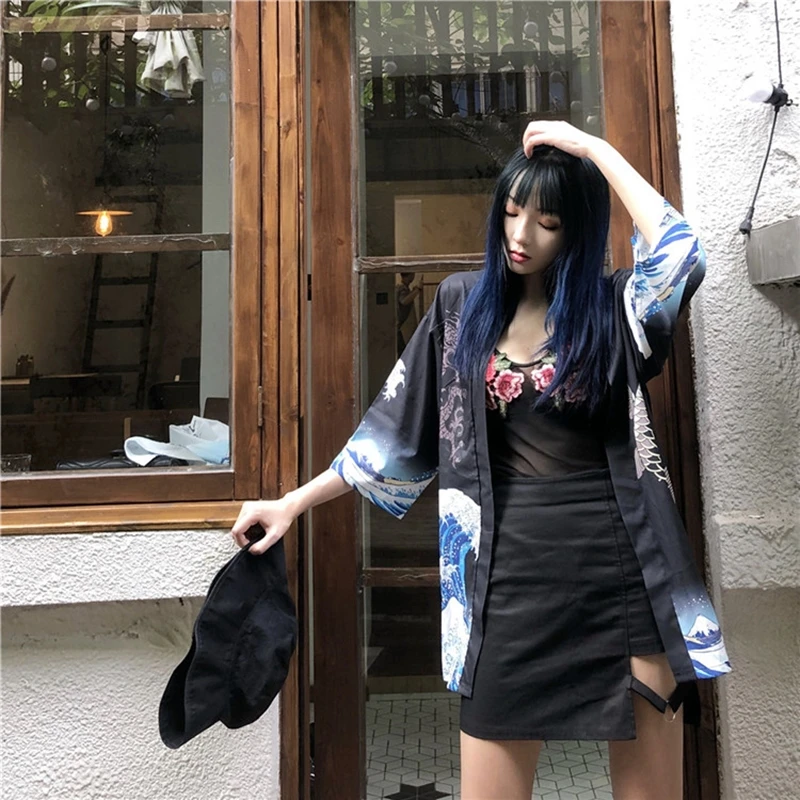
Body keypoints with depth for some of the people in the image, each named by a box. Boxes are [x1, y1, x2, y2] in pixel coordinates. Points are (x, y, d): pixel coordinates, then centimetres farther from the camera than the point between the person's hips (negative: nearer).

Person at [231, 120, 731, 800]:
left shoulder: (612, 309, 2)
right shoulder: (463, 305, 8)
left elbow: (682, 255, -20)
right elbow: (397, 426, 9)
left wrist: (595, 148, -10)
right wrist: (295, 502, 8)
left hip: (623, 571, -1)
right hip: (508, 572, 1)